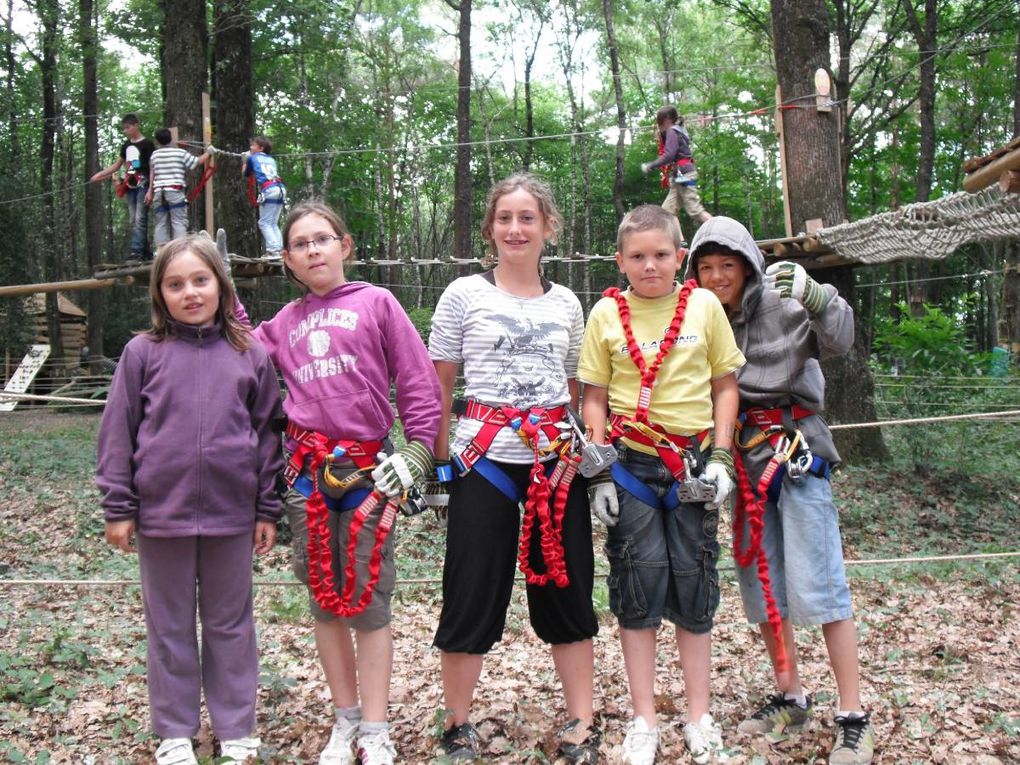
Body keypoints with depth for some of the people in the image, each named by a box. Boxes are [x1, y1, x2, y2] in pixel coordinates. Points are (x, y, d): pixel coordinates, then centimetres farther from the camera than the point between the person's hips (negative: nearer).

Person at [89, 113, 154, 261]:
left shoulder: (147, 144, -3)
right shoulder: (126, 146, 17)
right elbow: (117, 165, 27)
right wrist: (99, 174, 19)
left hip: (143, 185, -7)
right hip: (130, 186, 7)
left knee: (140, 219, -13)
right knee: (132, 221, 4)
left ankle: (136, 251, -18)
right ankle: (146, 253, 7)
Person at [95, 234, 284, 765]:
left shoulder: (250, 355, 2)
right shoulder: (143, 353, -1)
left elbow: (268, 433, 5)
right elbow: (117, 432, 1)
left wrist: (268, 510, 4)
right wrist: (118, 508, -2)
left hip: (231, 515, 1)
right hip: (161, 514, 0)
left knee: (230, 625, 12)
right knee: (169, 627, 12)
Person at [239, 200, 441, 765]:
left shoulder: (376, 303, 0)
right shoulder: (284, 323, 14)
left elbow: (420, 384, -1)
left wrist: (415, 454, -6)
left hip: (367, 468, -4)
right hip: (308, 469, 4)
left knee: (367, 601, 1)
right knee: (324, 598, 10)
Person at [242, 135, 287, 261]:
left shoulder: (253, 158, 13)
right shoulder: (271, 159, 26)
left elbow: (245, 173, 26)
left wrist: (245, 160, 41)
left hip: (268, 190, -6)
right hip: (280, 189, 6)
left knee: (265, 223, -2)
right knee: (273, 223, 13)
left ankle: (274, 250, -15)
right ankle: (280, 250, 6)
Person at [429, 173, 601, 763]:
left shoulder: (566, 303, 11)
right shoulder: (464, 294, 3)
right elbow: (440, 383, 5)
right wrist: (440, 453, -2)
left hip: (557, 459, 3)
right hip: (485, 458, -2)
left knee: (568, 587, 7)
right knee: (473, 592, 2)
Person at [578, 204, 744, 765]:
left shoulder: (704, 306, 2)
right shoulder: (606, 313, 1)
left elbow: (725, 385, 7)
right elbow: (594, 398, 4)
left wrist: (721, 457, -2)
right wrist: (599, 472, -2)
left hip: (693, 465, 0)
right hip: (631, 464, 0)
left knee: (694, 584, 7)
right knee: (638, 584, 2)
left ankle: (699, 718, 21)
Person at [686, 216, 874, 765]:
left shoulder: (782, 306, -6)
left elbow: (838, 341, -19)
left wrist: (813, 294, -35)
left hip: (796, 450, -5)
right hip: (742, 457, 6)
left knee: (816, 586, -8)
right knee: (760, 586, 11)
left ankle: (853, 719, 0)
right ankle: (791, 698, 27)